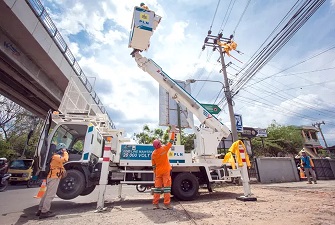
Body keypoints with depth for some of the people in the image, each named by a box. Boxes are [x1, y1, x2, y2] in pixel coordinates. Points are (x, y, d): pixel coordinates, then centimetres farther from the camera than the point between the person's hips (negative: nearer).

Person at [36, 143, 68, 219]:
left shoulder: (56, 156, 19)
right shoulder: (56, 156, -14)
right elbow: (65, 159, -32)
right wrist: (65, 153, -18)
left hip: (53, 177, 11)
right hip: (54, 178, -11)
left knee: (47, 194, 15)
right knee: (50, 195, -8)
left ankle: (40, 210, 23)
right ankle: (44, 212, -6)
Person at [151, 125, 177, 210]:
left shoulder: (153, 154, 0)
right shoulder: (164, 149, -13)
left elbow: (153, 166, 6)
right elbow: (171, 141, -7)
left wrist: (155, 174, 16)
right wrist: (173, 132, -1)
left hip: (158, 172, 4)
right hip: (166, 171, -4)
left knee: (157, 187, 11)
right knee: (166, 187, 0)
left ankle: (155, 204, 15)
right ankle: (166, 204, 1)